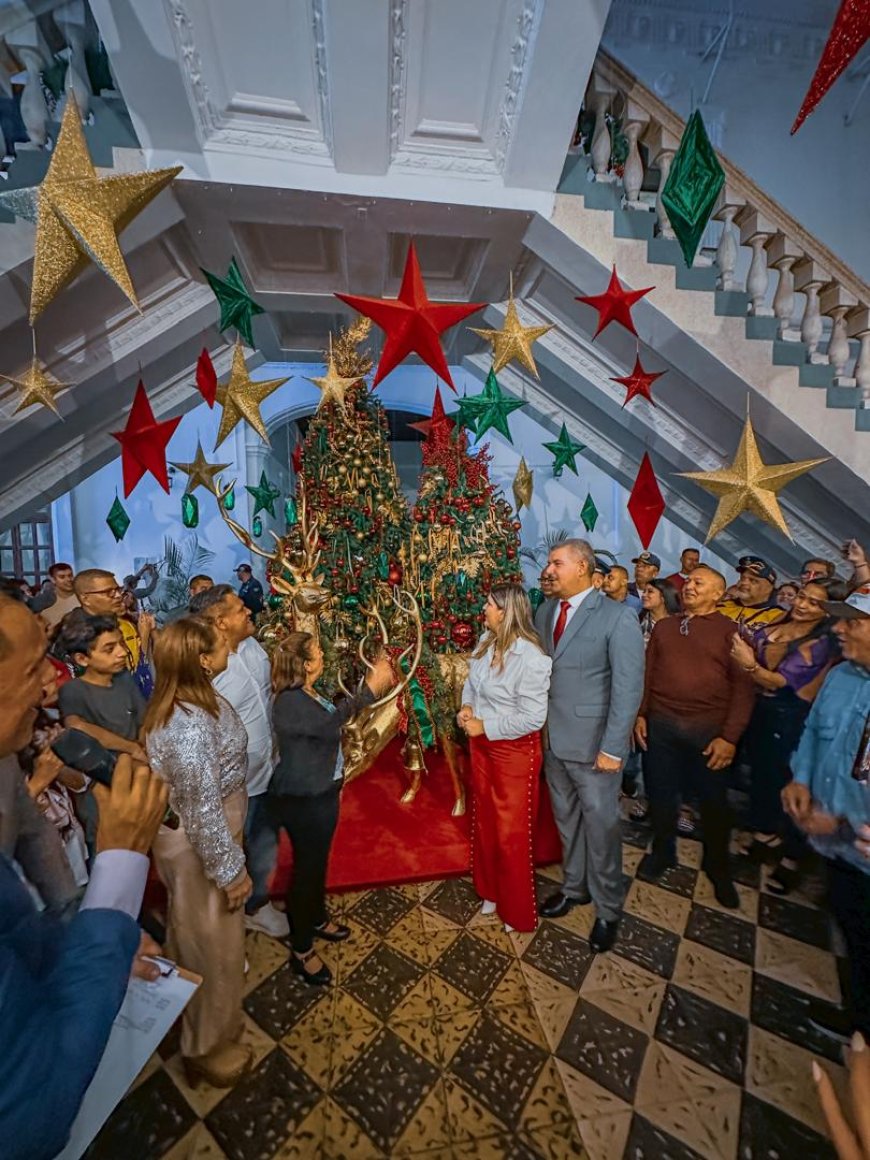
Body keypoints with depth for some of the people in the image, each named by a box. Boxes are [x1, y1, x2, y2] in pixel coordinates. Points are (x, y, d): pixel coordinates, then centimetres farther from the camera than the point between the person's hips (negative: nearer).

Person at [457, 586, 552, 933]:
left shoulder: (530, 658, -27)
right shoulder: (487, 642, -4)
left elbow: (533, 718, -27)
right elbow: (472, 679, 11)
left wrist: (485, 726, -22)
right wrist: (466, 706, -8)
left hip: (514, 750, -7)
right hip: (481, 744, 8)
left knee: (511, 833, 11)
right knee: (484, 822, 24)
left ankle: (518, 911, 37)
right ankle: (491, 891, 49)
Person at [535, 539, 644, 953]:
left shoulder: (618, 617, -15)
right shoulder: (544, 612, 3)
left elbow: (629, 687, -15)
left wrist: (612, 748, -15)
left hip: (593, 746, -5)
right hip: (553, 740, 5)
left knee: (601, 827, 12)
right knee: (567, 821, 22)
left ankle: (607, 910, 36)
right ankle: (574, 887, 46)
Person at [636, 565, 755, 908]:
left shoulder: (731, 631, -2)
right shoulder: (664, 626, 9)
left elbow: (743, 687, -7)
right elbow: (647, 673, 9)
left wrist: (730, 737, -12)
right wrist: (639, 714, 2)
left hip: (709, 729, -2)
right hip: (660, 724, 3)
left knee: (714, 800, 12)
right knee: (661, 794, 13)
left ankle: (717, 867, 37)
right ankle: (663, 853, 37)